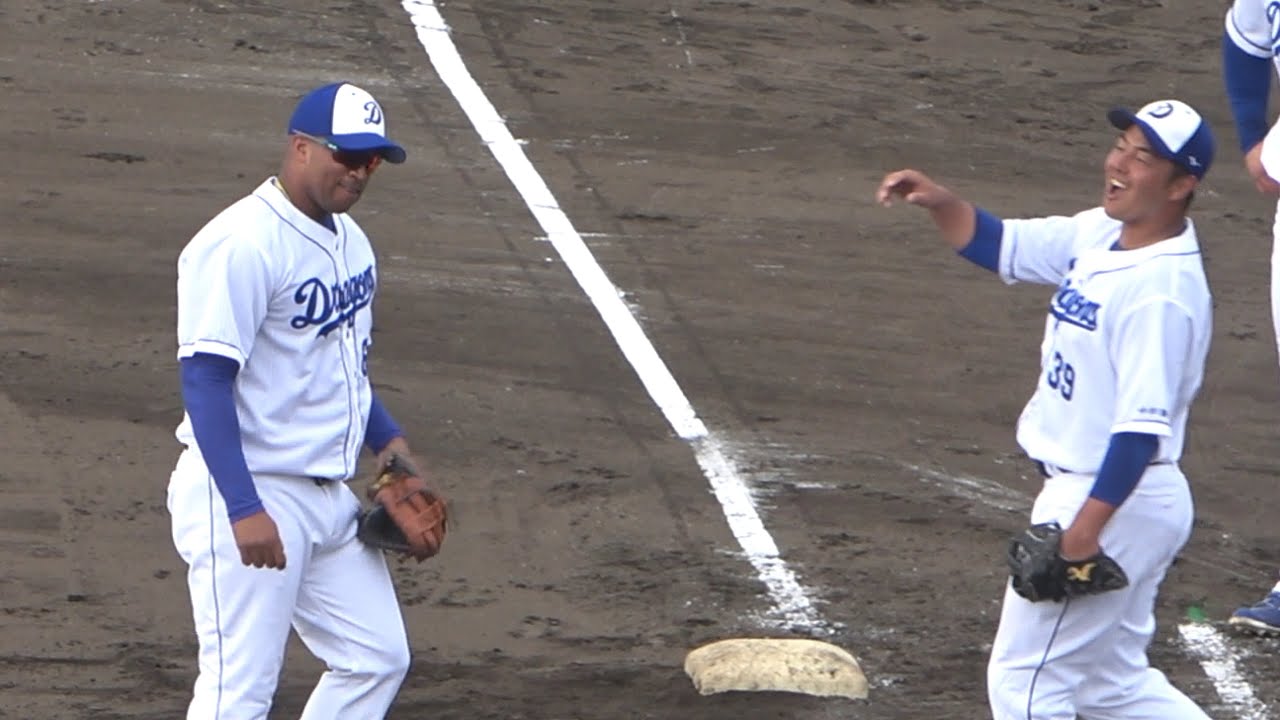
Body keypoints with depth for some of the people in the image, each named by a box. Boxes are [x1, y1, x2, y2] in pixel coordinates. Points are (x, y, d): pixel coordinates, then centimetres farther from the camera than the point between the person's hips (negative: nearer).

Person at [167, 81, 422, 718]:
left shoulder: (348, 238, 12)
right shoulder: (242, 245, -18)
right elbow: (204, 379, -23)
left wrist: (386, 439, 12)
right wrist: (244, 509, -28)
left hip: (328, 496, 10)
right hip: (249, 494, -10)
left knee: (377, 657, 11)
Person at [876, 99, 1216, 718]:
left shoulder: (1163, 289, -24)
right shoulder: (1099, 234, 4)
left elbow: (1142, 427, -27)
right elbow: (996, 245, 13)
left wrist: (1086, 528, -29)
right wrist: (939, 202, -6)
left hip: (1116, 502, -10)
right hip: (1079, 488, 10)